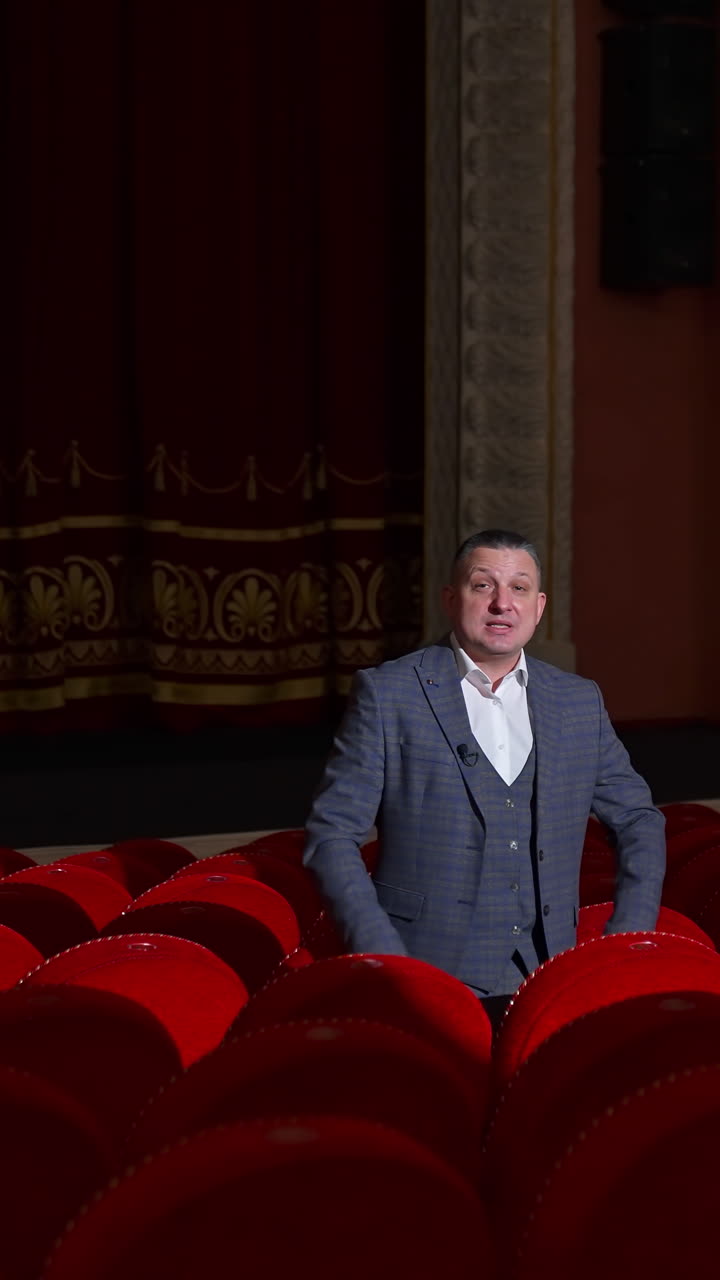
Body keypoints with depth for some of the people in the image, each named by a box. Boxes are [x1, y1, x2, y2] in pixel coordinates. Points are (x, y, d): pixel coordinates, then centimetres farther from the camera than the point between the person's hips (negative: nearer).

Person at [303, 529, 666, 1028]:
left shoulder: (579, 702, 14)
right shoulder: (387, 694, 2)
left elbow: (639, 823, 21)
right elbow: (332, 833, -1)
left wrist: (628, 944, 7)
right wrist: (384, 960, -11)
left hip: (547, 985, 4)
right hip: (429, 984, -4)